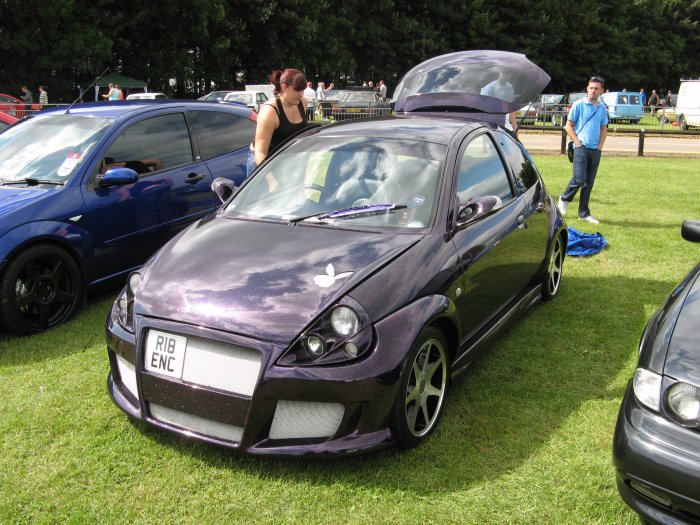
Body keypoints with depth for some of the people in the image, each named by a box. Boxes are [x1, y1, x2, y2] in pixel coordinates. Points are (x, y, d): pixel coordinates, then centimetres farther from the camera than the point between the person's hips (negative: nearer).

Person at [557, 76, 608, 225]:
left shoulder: (602, 108, 11)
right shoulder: (578, 105, -3)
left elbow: (604, 128, 19)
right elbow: (568, 126, -2)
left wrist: (600, 146, 5)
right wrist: (578, 143, -9)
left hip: (595, 150, 5)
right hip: (581, 148, -5)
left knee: (589, 183, 7)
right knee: (579, 179, -14)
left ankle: (584, 213, 14)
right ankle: (564, 199, 14)